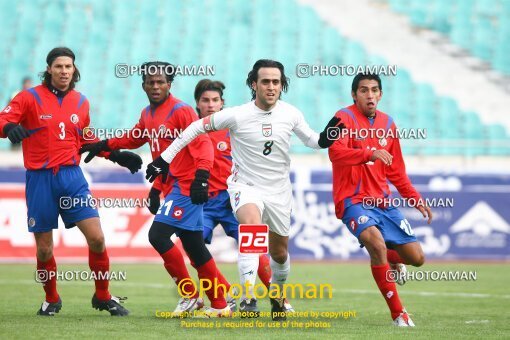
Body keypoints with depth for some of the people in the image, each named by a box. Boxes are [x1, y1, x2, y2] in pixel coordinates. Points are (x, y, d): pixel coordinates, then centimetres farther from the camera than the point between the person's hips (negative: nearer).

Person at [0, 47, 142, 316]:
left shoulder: (80, 102, 10)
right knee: (44, 248, 3)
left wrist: (115, 155, 16)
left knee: (96, 238, -7)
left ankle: (103, 297, 11)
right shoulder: (30, 98, -3)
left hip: (71, 176, 3)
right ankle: (51, 300, 27)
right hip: (40, 180, -3)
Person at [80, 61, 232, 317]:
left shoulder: (181, 111, -11)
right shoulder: (148, 115, 14)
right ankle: (220, 305, 15)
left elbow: (203, 144, -18)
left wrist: (201, 177, -28)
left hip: (186, 187, -8)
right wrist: (103, 146, 32)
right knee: (196, 250, 9)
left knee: (157, 235, -16)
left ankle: (190, 296, -6)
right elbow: (134, 139, 34)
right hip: (171, 188, 8)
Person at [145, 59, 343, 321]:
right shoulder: (237, 115, -16)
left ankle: (277, 296, 44)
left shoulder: (290, 114, -6)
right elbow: (197, 127, -6)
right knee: (253, 224, -34)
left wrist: (326, 137, -16)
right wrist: (166, 157, -6)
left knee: (280, 253, 13)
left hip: (278, 191, 4)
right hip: (245, 186, -4)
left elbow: (311, 140, 8)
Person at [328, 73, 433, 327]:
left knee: (416, 258, 1)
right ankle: (398, 314, -22)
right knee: (376, 242, -33)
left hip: (382, 202, 6)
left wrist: (415, 199, 17)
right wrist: (369, 154, -40)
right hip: (353, 200, -6)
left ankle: (390, 259, 40)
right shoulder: (345, 118, -7)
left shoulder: (388, 124, 12)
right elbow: (335, 152, -26)